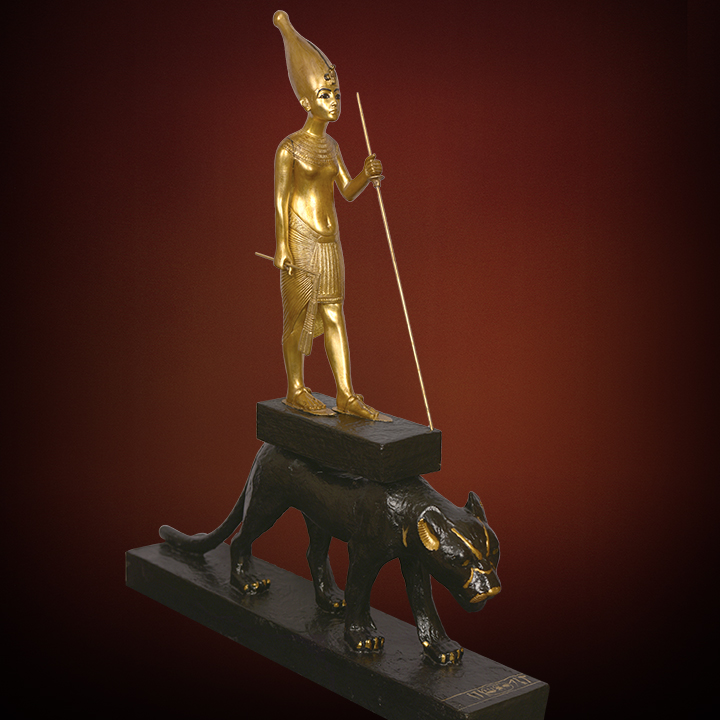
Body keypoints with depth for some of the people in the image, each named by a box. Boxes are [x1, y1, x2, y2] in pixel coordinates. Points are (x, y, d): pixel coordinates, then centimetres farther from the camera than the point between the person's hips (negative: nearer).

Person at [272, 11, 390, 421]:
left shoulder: (331, 146, 11)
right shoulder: (290, 148, -9)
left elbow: (348, 192, 10)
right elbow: (281, 199, -10)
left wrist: (367, 175, -10)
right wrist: (283, 246, -14)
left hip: (329, 241, 7)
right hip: (301, 241, -7)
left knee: (334, 315, 6)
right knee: (299, 314, 2)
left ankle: (346, 396, 8)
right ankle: (297, 391, 14)